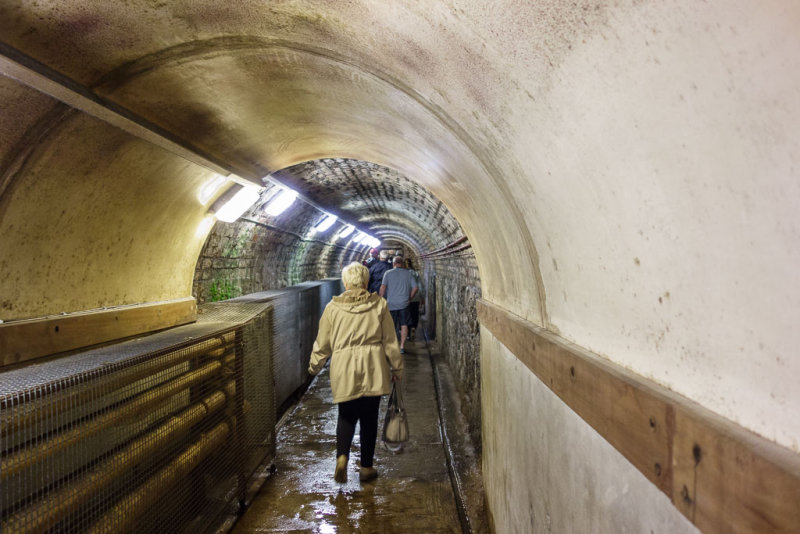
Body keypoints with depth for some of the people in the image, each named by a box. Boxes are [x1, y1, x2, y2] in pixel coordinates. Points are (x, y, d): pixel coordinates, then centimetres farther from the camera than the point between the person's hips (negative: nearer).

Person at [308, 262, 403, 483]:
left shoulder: (333, 307, 0)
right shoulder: (379, 305, -1)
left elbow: (323, 343, 6)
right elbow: (390, 341, 3)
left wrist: (314, 366, 21)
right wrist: (396, 368, 13)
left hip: (344, 370, 0)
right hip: (373, 370, 0)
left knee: (346, 415, 14)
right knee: (369, 418, 11)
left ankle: (342, 457, -7)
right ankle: (366, 467, 19)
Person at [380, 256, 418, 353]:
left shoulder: (388, 273, -1)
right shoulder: (408, 273, 3)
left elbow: (383, 287, -10)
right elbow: (415, 288, 1)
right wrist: (409, 298, 12)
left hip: (391, 304, 0)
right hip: (404, 304, 0)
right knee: (404, 325, 8)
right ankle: (402, 346, 5)